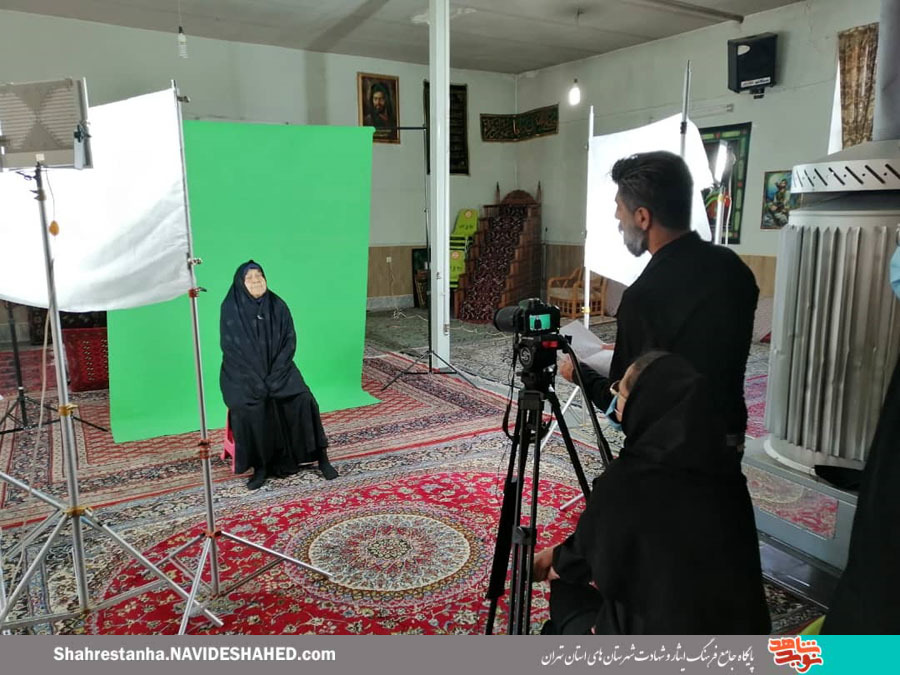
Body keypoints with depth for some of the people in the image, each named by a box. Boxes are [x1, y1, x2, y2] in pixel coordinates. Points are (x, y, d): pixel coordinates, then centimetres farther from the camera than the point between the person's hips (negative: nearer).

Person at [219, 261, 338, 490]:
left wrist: (274, 375, -15)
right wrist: (256, 379, -20)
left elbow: (289, 341, -3)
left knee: (303, 400, -22)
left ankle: (320, 457, -11)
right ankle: (260, 466, -15)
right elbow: (231, 348, -11)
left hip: (277, 369, 2)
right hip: (243, 373, -2)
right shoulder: (231, 309, -7)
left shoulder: (277, 305, 1)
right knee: (247, 408, -30)